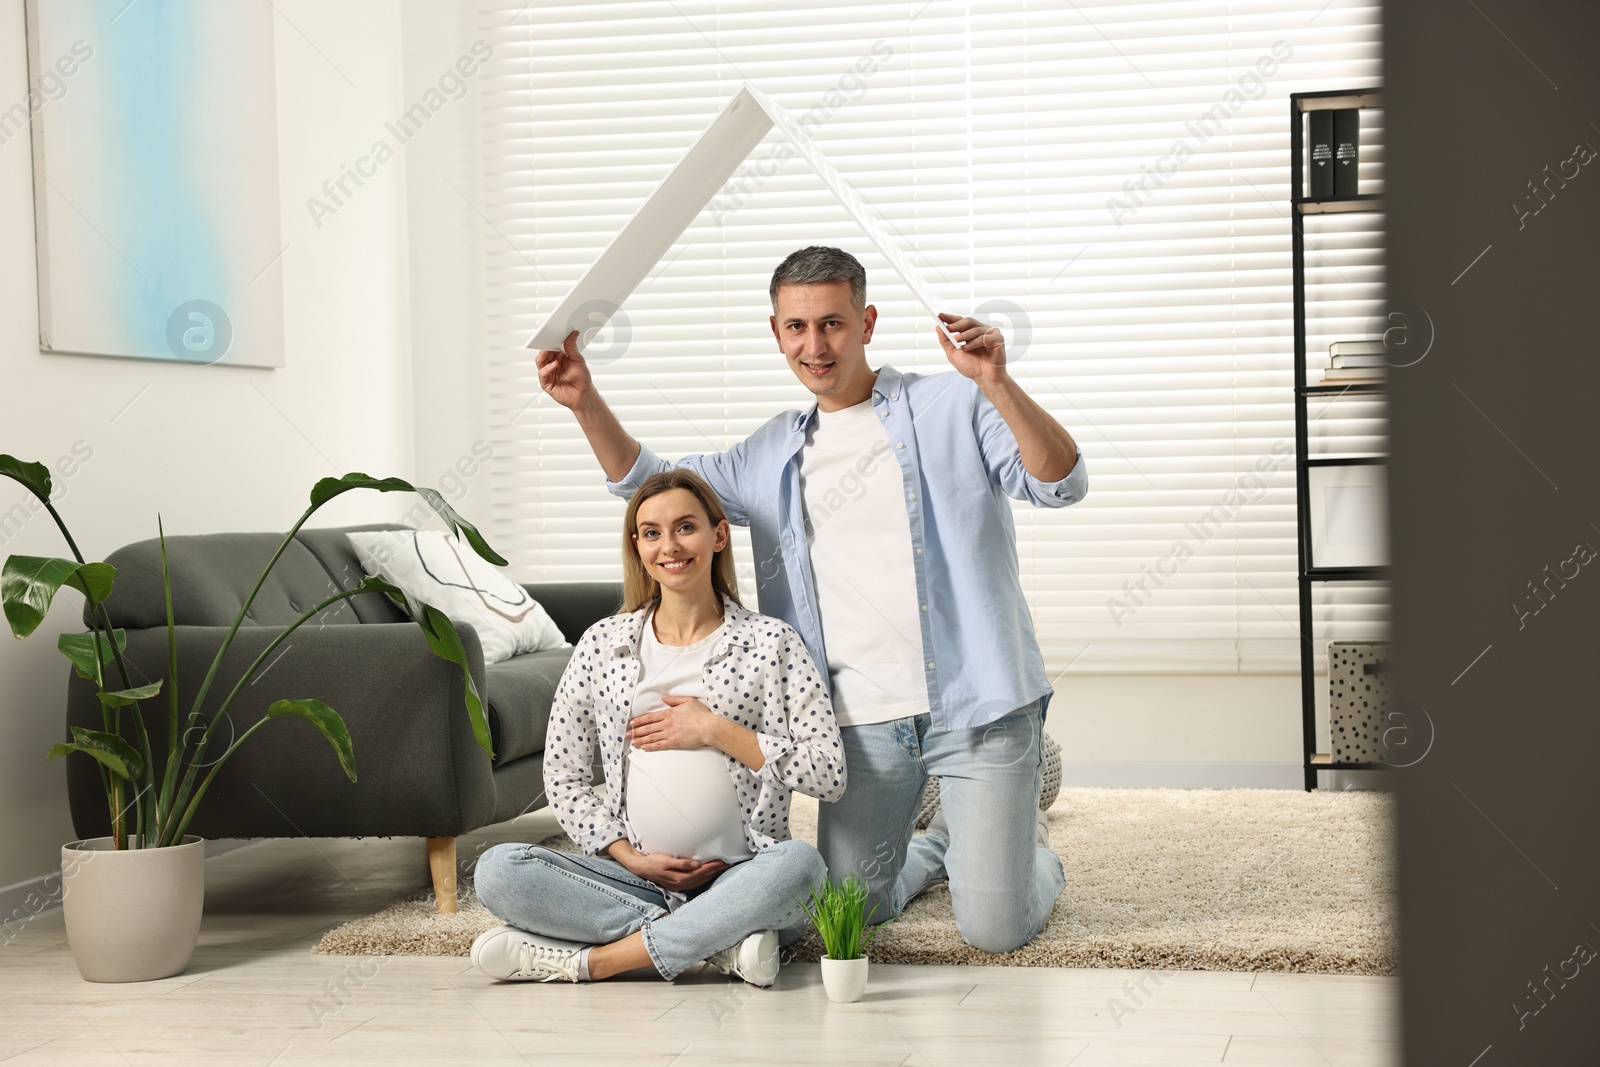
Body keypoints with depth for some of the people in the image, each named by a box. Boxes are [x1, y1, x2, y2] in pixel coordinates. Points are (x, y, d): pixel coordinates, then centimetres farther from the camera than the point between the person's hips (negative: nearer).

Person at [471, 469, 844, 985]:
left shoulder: (771, 643, 3)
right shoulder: (602, 644, 9)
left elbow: (828, 774, -4)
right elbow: (563, 776, 10)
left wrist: (715, 731, -9)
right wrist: (630, 858, -4)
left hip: (740, 881, -2)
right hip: (636, 877, 2)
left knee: (799, 861, -37)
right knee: (498, 870, -22)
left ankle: (586, 962, -27)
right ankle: (721, 943, -23)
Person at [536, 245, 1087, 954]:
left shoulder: (951, 406, 0)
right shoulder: (773, 456, 15)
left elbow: (1060, 485, -12)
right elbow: (648, 484, 21)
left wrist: (998, 384, -27)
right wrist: (587, 404, 5)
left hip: (974, 708, -4)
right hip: (864, 722, 5)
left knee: (995, 932, -7)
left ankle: (1024, 845, 29)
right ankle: (937, 846, 38)